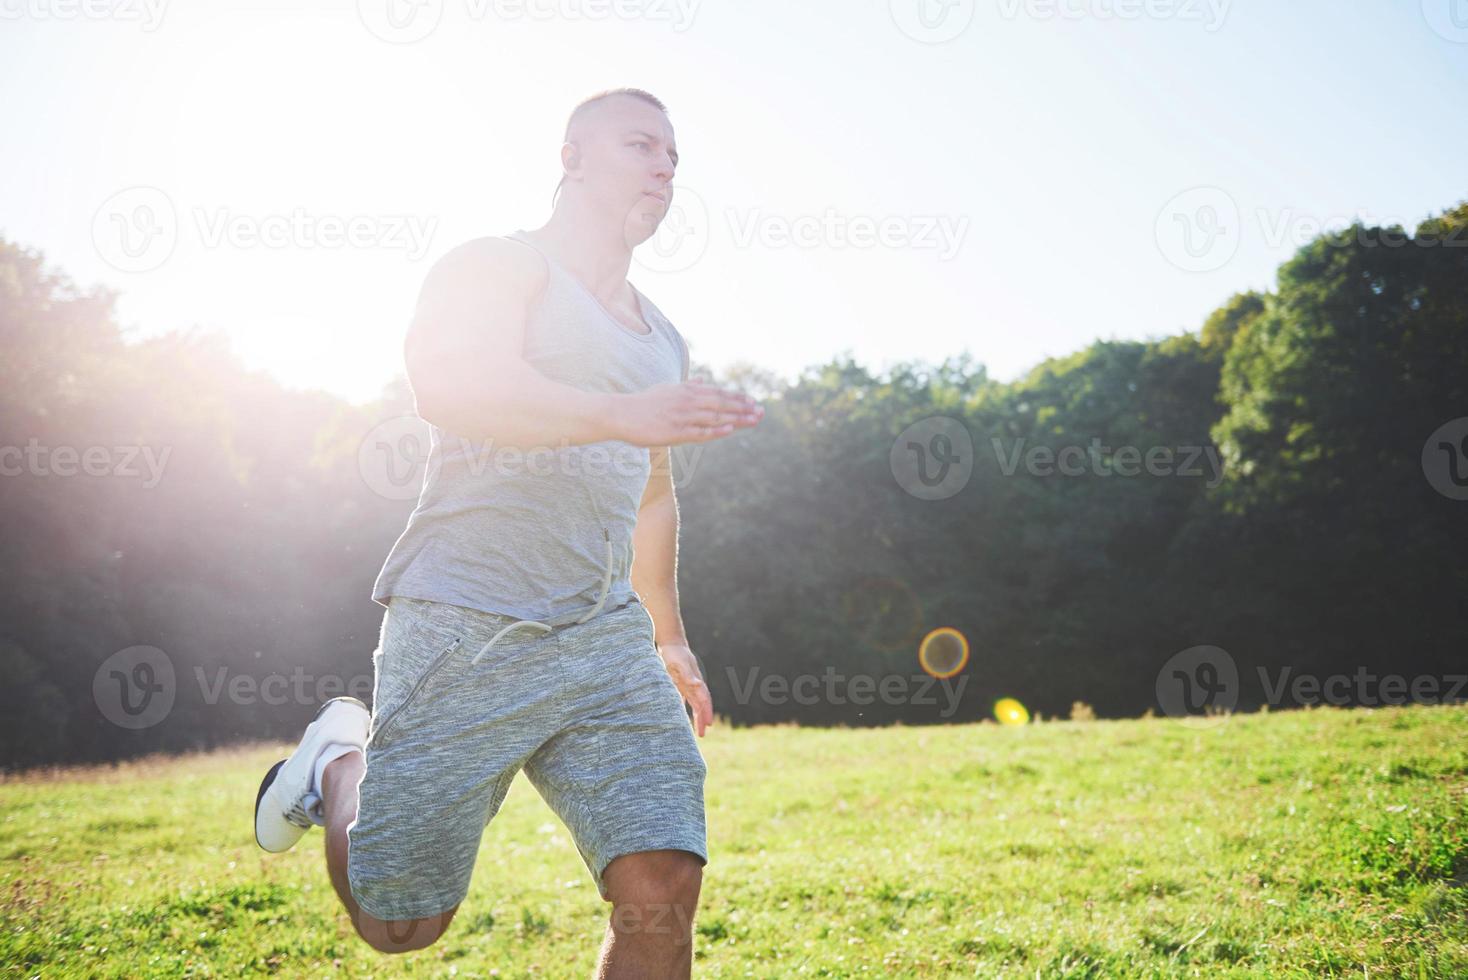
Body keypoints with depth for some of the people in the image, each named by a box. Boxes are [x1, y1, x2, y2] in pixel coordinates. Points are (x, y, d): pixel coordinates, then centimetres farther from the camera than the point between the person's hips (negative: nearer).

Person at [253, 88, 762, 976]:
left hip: (609, 641, 6)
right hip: (465, 627, -5)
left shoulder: (662, 340, 21)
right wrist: (620, 415, -33)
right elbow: (447, 382, -23)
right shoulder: (497, 267, -1)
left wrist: (670, 636, 34)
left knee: (663, 888, -10)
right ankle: (339, 759, 34)